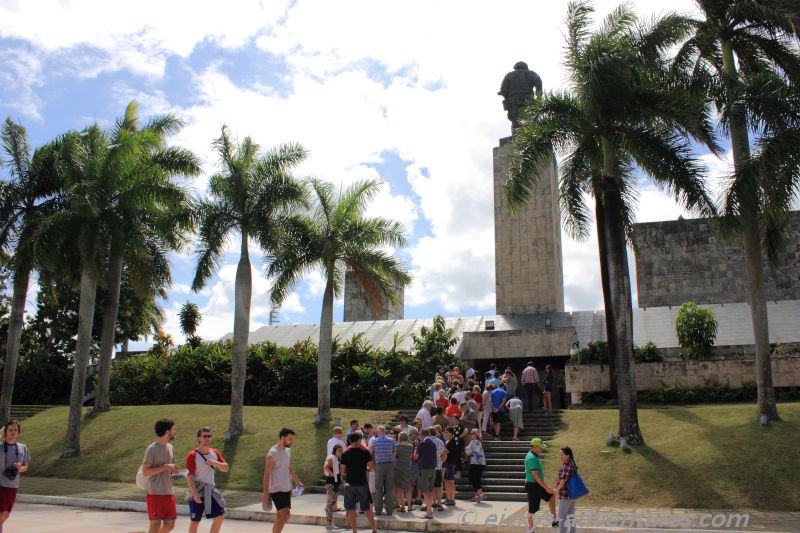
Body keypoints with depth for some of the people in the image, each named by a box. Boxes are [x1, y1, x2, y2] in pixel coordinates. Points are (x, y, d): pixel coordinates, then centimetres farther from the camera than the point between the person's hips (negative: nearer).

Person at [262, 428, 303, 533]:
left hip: (287, 489, 8)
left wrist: (297, 481, 22)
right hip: (276, 490, -8)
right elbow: (266, 474, -16)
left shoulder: (288, 450, 8)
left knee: (280, 516, 11)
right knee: (285, 514, -15)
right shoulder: (272, 453, -16)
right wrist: (265, 493, -19)